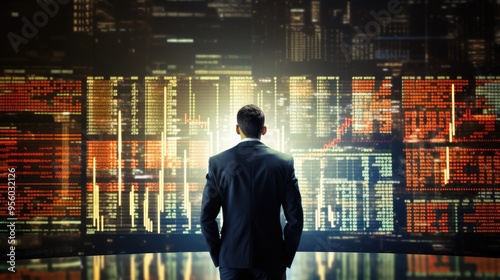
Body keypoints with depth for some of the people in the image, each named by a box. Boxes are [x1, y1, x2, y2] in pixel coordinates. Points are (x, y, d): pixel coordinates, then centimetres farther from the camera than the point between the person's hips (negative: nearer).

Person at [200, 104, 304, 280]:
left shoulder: (218, 162, -3)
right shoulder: (284, 163, -3)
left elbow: (207, 217, -3)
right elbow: (295, 218, -4)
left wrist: (217, 256, 7)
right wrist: (286, 257, 6)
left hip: (232, 259, 0)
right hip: (271, 259, 0)